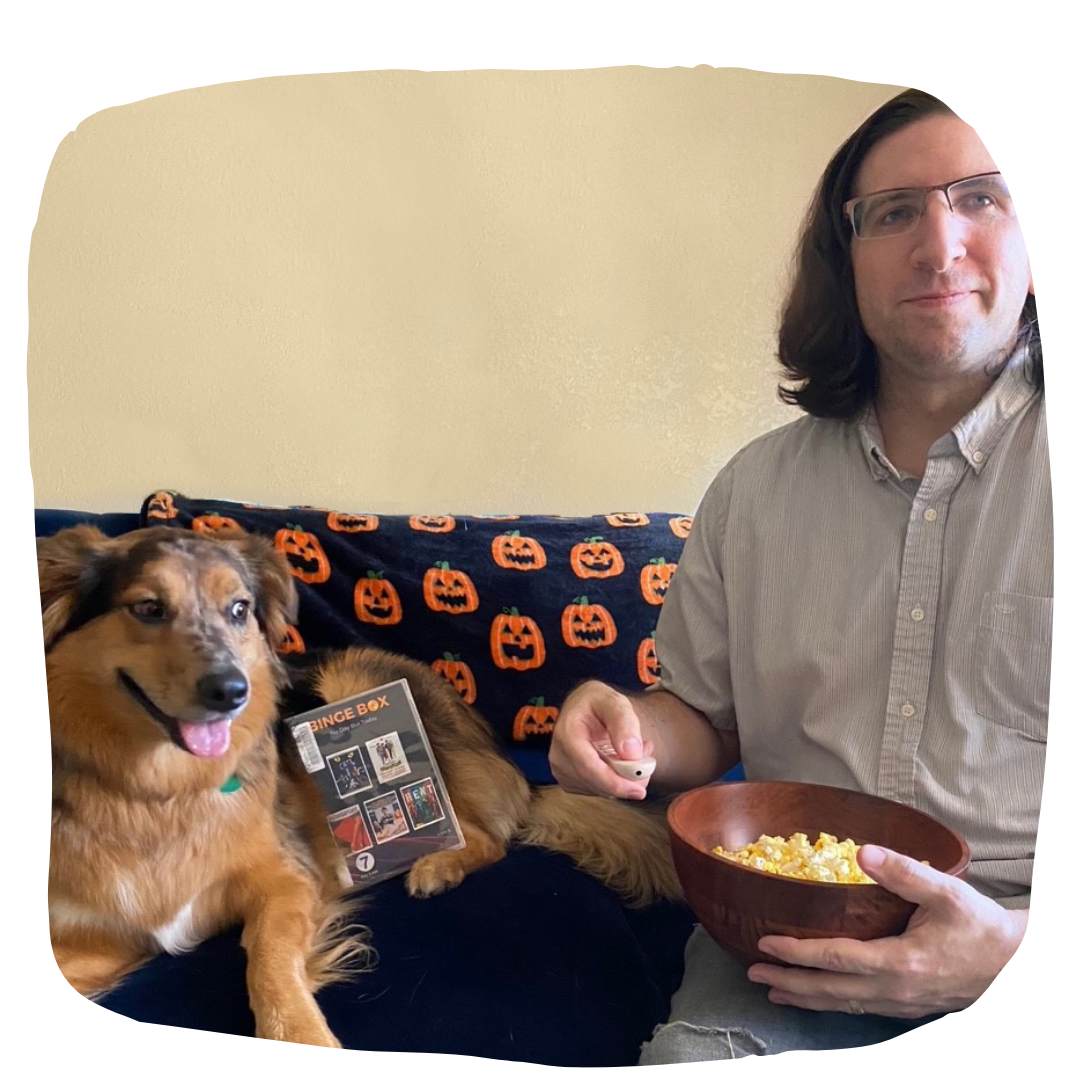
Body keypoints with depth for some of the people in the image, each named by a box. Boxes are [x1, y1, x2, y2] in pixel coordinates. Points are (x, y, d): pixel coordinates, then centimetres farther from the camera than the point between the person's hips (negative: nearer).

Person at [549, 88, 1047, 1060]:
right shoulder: (757, 488, 9)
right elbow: (707, 720, 17)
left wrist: (1016, 945, -20)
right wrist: (630, 727, -5)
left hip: (1016, 942, -2)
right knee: (691, 1053, -24)